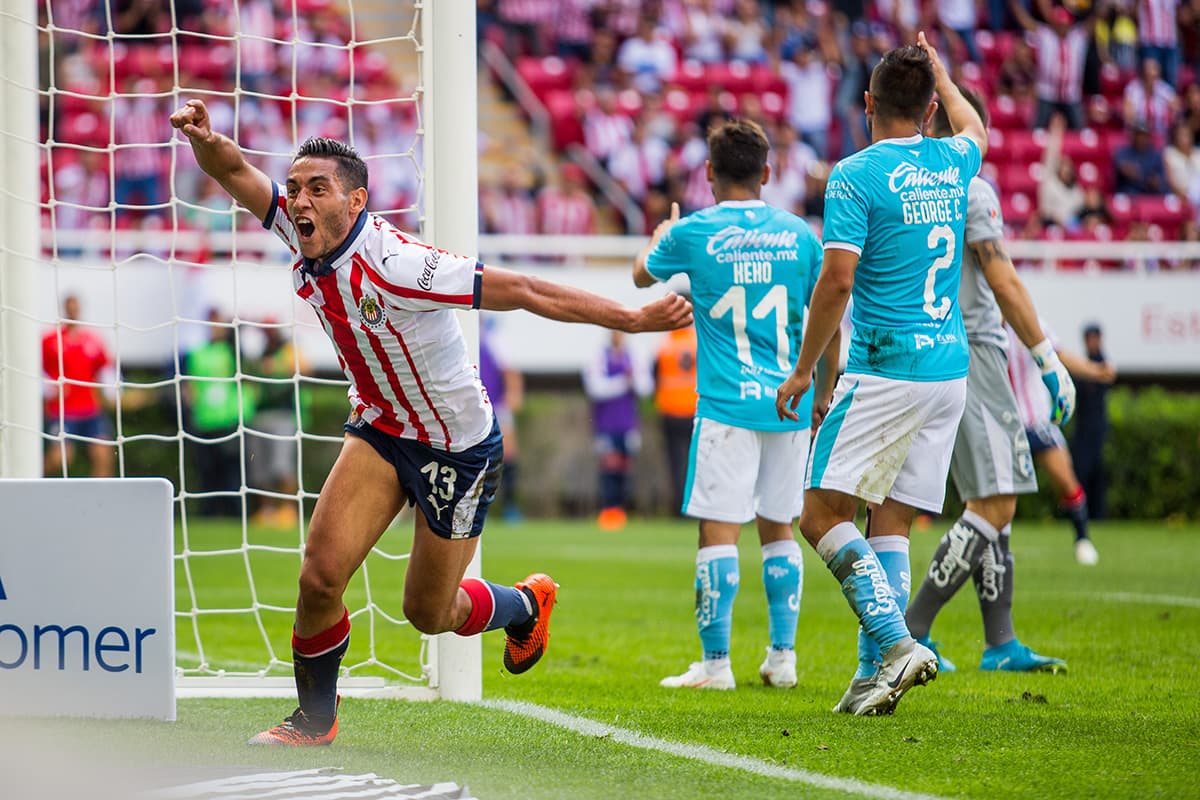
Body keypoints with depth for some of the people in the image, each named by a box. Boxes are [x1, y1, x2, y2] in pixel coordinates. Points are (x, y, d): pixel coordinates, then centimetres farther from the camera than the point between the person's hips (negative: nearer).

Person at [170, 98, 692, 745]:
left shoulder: (394, 265, -32)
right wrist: (204, 139, -32)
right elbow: (235, 172, -7)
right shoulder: (306, 239, -12)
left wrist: (634, 319, -27)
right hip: (379, 429, 5)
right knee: (321, 574, -11)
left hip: (458, 447, -5)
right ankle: (314, 720, 10)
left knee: (428, 614, 9)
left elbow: (522, 291, -29)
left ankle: (526, 605, 42)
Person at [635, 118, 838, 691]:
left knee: (718, 530, -3)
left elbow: (642, 274, 19)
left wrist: (661, 233, 40)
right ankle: (782, 656, 15)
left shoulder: (692, 233, -3)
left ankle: (715, 663, -5)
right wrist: (823, 395, 22)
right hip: (789, 404, 4)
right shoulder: (798, 235, 4)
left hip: (727, 404, -4)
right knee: (778, 528, 14)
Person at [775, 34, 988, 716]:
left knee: (824, 514, -4)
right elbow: (975, 131, 36)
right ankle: (875, 673, 1)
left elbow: (838, 280, -16)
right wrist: (942, 76, 52)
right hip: (951, 371, 7)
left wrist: (803, 371, -7)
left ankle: (896, 641, -20)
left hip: (886, 372, -7)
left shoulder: (857, 175, -9)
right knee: (891, 524, 8)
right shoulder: (951, 165, 10)